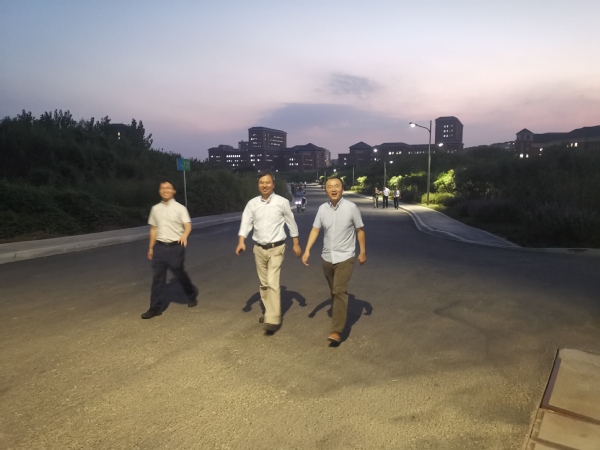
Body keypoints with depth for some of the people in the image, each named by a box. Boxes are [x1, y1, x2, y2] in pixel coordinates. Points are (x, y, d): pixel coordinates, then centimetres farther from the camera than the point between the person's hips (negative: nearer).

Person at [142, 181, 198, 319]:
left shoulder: (180, 208, -5)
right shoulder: (155, 209, 10)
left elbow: (188, 225, -17)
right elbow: (153, 229, 16)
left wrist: (184, 235, -39)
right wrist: (151, 247, 16)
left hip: (176, 246, -4)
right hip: (160, 247, 4)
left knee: (180, 274, 8)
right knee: (157, 277, 4)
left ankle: (192, 295, 34)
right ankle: (155, 307, 12)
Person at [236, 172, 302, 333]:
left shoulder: (282, 202, -7)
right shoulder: (252, 203, 0)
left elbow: (291, 224, 1)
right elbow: (246, 223, -6)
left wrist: (296, 244, 3)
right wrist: (241, 242, -21)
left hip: (276, 248, -4)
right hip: (259, 249, 4)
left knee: (273, 283, -13)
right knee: (263, 283, 15)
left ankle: (273, 319, -9)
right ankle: (269, 312, 32)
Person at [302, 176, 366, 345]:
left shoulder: (351, 207, -10)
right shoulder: (322, 208, -1)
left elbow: (360, 230, -1)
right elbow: (315, 229, 0)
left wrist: (363, 252, 1)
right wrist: (307, 250, -10)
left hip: (345, 257, -4)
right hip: (327, 257, 4)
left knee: (340, 291, -13)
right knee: (333, 292, 18)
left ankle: (337, 331, -11)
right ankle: (340, 315, 40)